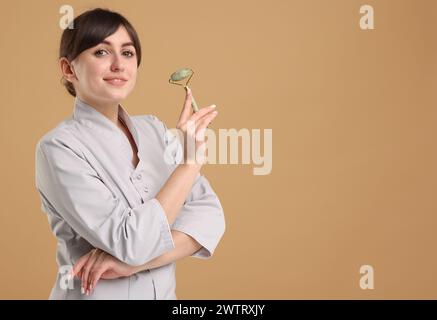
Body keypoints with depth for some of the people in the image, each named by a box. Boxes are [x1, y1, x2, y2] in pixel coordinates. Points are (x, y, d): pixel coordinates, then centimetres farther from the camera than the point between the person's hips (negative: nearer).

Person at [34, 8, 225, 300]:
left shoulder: (154, 130, -1)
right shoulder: (59, 147, -17)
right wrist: (190, 162, -22)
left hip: (164, 291, 5)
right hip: (95, 293, -4)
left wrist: (132, 260, -21)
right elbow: (133, 242, -24)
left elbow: (209, 215, -9)